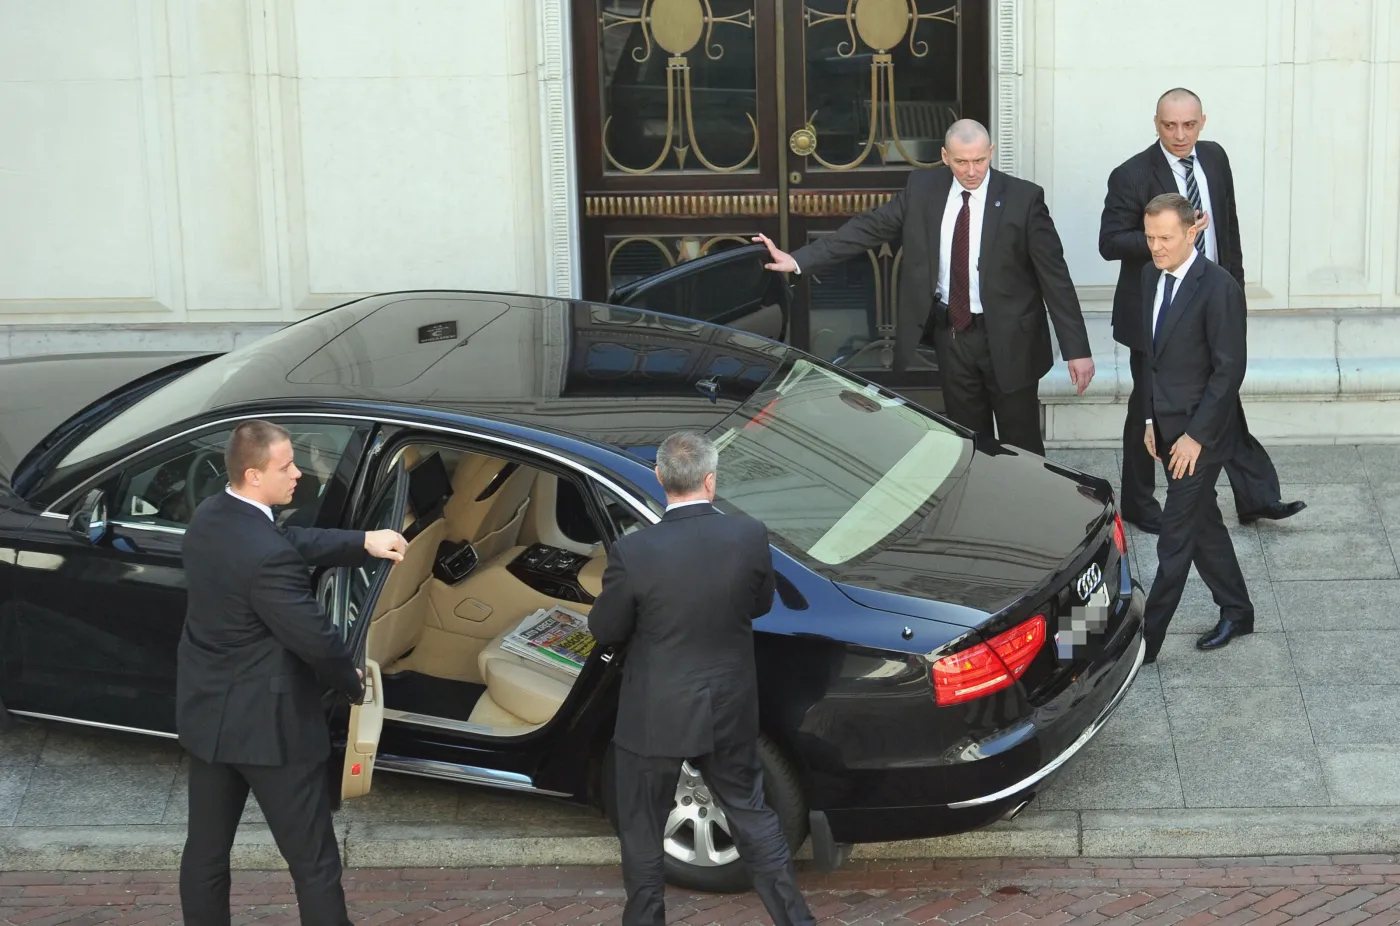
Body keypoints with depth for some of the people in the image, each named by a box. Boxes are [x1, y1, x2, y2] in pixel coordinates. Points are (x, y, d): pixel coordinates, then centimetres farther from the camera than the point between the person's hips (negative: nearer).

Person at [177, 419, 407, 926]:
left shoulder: (209, 517, -1)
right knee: (313, 861, 4)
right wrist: (353, 682, -4)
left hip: (206, 712, 9)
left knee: (206, 848, 18)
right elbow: (315, 637, -24)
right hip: (267, 723, -9)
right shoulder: (267, 556, -29)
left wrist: (362, 541, 4)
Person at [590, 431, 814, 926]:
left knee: (643, 831, 16)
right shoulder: (749, 537, -15)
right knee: (752, 814, 21)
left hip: (655, 718, -3)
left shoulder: (633, 553, -23)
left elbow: (605, 631, -9)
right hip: (729, 712, 3)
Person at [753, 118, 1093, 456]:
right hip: (951, 334, 3)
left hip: (1008, 339, -3)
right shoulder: (923, 188, -1)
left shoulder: (1023, 198, -11)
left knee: (1022, 446, 4)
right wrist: (797, 260, -10)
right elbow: (869, 228, -1)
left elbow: (1054, 274, -11)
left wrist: (1077, 350, -14)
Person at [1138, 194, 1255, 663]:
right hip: (1166, 426, 8)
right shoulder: (1151, 275, 5)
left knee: (1175, 539, -3)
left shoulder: (1219, 288, -19)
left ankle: (1147, 638, 1)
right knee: (1203, 524, 18)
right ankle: (1236, 612, 34)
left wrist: (1196, 435, -17)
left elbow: (1229, 369, -18)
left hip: (1202, 430, -8)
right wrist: (1150, 419, 10)